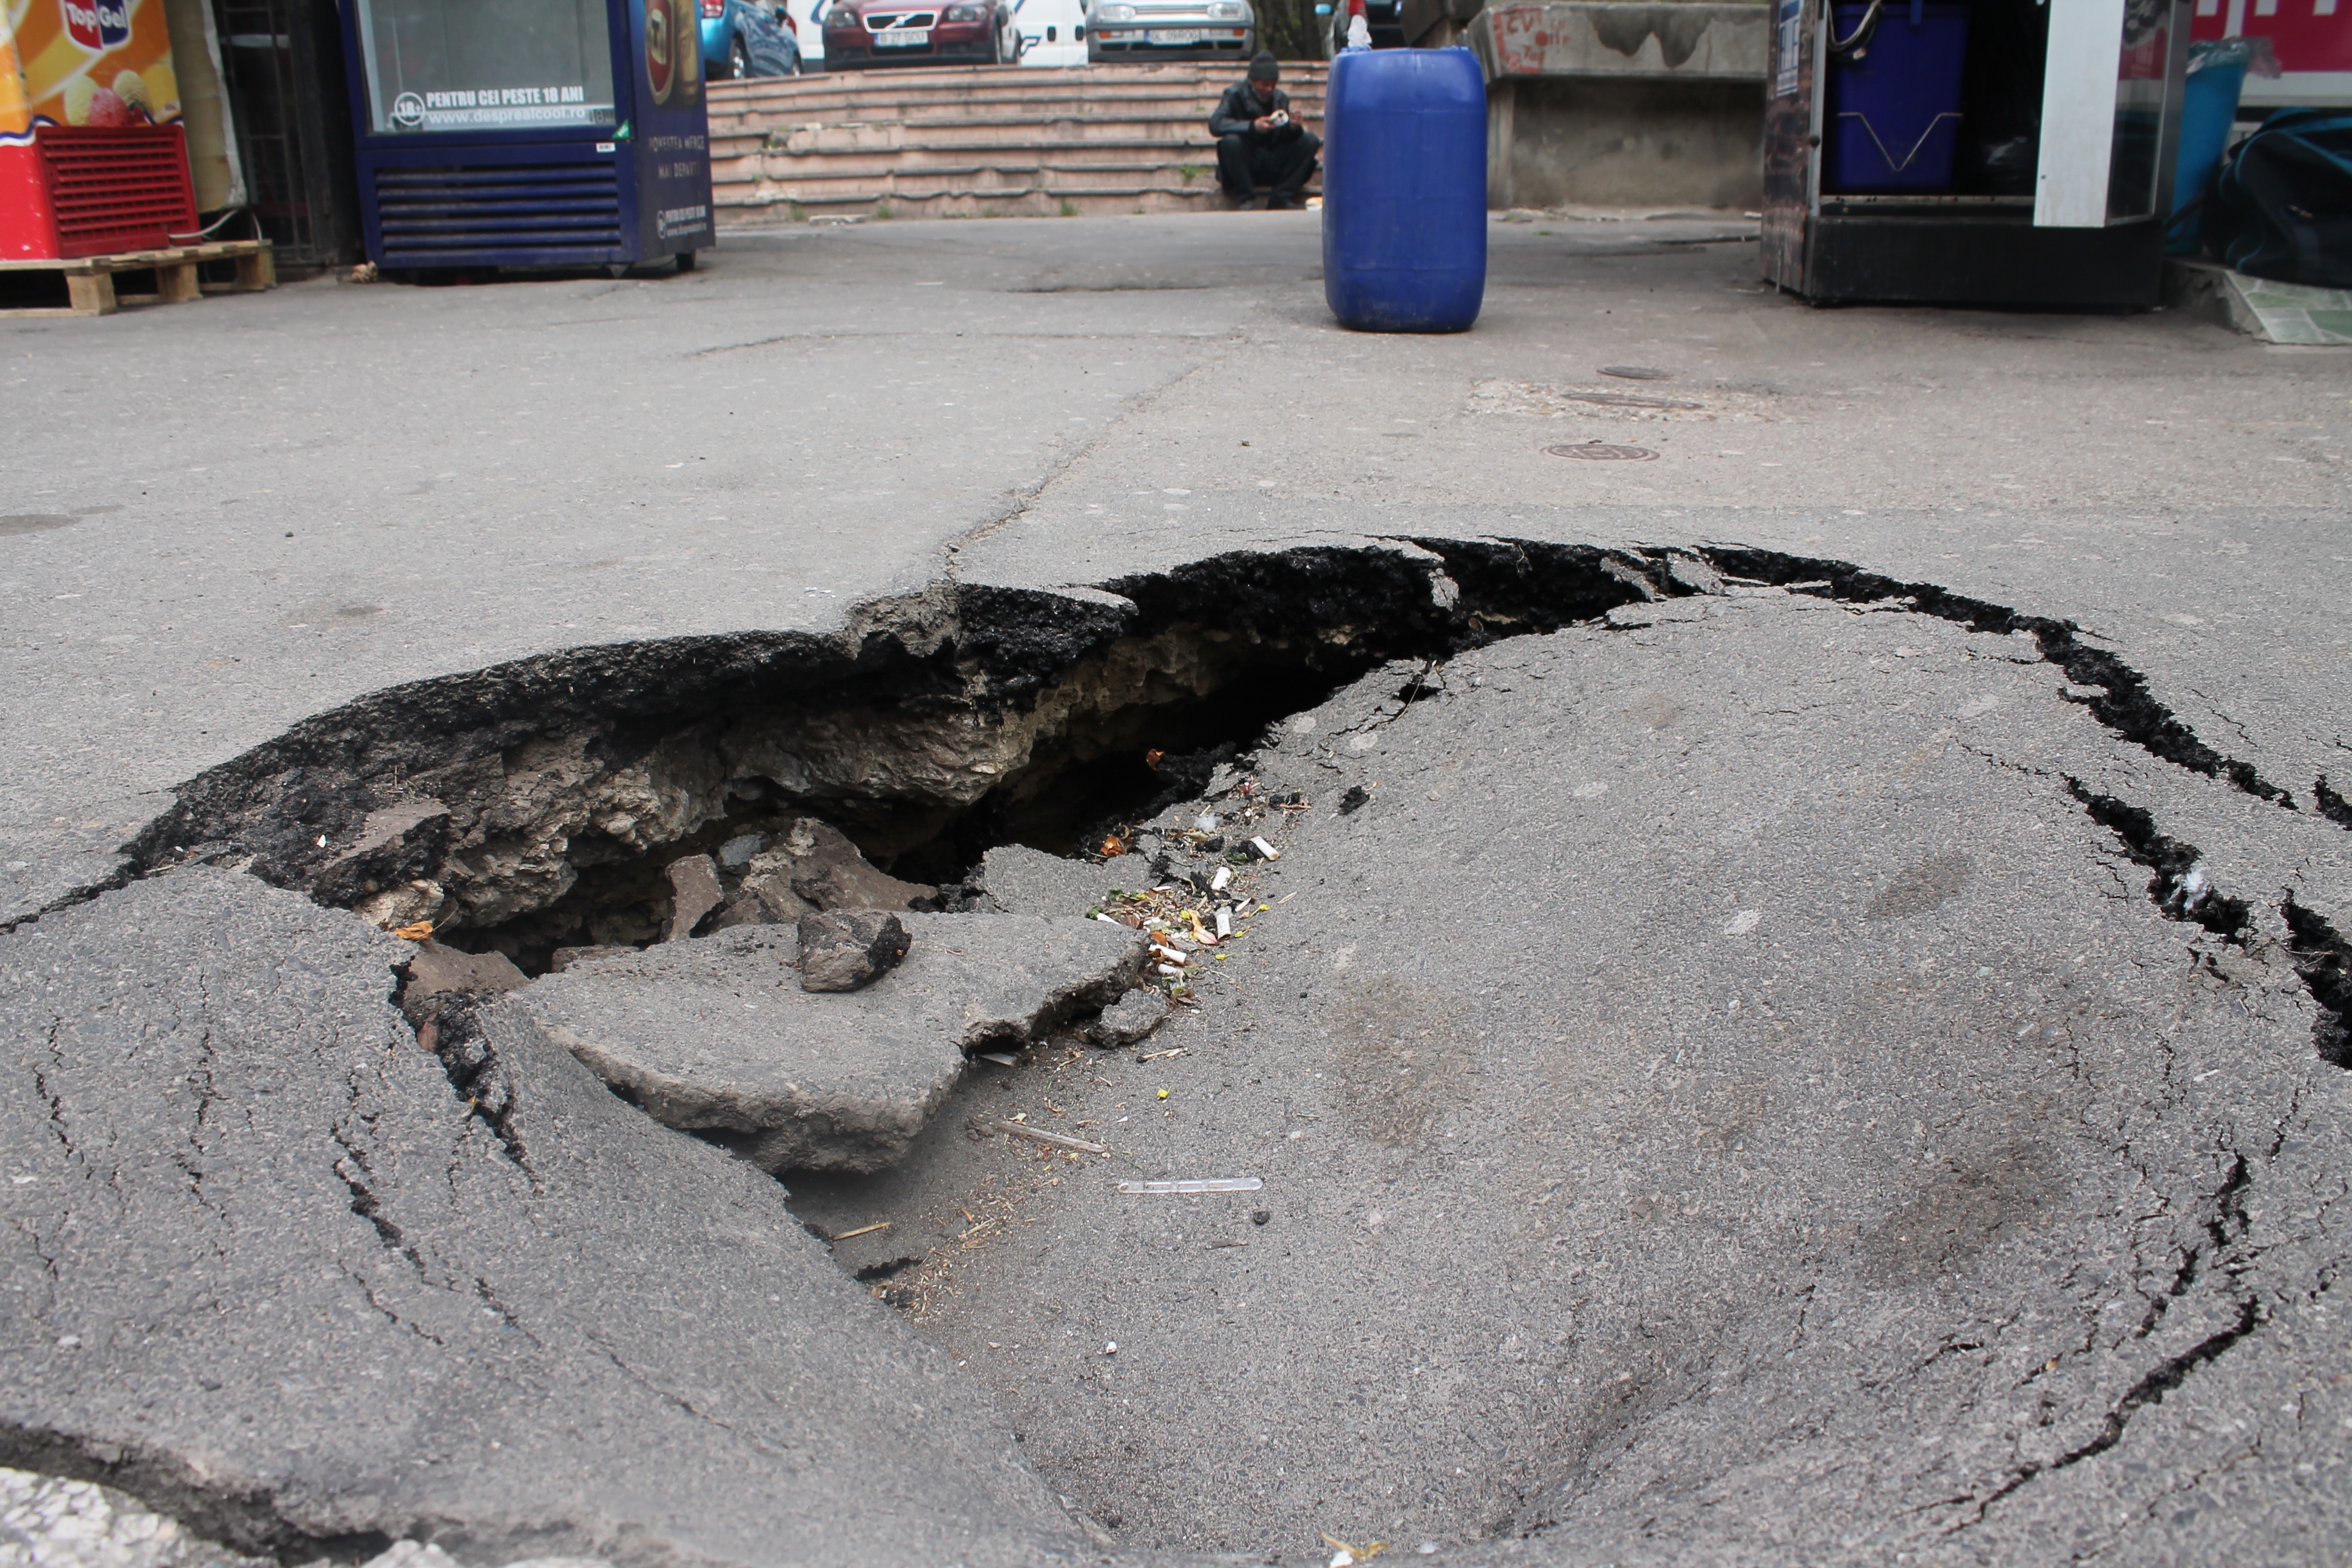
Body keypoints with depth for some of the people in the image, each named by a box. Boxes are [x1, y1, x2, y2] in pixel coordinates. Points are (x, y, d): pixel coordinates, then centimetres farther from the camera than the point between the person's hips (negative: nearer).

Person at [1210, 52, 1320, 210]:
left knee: (1311, 140, -12)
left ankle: (1280, 201, -14)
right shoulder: (1236, 94, -4)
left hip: (1273, 166, 4)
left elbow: (1285, 137, 6)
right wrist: (1252, 126, -32)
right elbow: (1215, 124, -20)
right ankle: (1244, 200, -17)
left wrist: (1294, 128, -19)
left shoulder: (1281, 98, 8)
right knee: (1231, 141, -34)